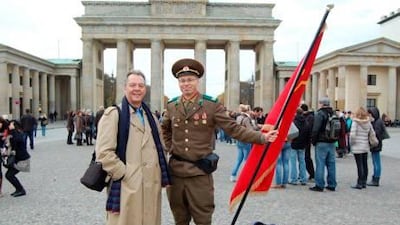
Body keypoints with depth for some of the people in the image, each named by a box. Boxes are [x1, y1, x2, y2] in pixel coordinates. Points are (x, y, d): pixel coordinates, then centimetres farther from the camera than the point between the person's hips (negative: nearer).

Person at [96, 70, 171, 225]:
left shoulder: (151, 117, 16)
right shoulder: (113, 114, -5)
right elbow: (103, 153, -13)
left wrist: (164, 176, 10)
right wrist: (125, 174, -15)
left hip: (152, 186, 6)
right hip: (127, 187, -6)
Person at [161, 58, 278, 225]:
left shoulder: (212, 105, -7)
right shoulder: (171, 106, 5)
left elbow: (234, 129, -10)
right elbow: (164, 129, 23)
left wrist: (262, 137, -18)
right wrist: (169, 148, 11)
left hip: (200, 171, -3)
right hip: (176, 170, 4)